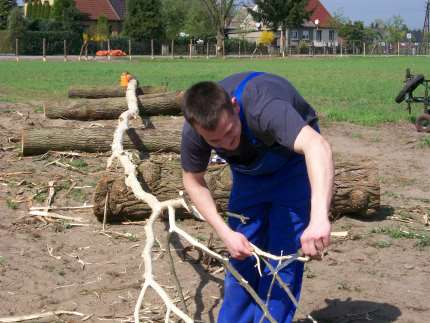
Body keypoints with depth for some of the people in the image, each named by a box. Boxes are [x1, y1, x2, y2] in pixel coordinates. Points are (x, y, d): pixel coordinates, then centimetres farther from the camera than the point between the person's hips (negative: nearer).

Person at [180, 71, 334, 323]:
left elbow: (318, 146, -59)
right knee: (242, 255, 3)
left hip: (293, 162, -4)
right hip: (249, 169, 4)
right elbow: (193, 180, -9)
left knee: (282, 256, -9)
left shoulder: (262, 106, -44)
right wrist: (225, 233, -21)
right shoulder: (193, 132, -27)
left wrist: (319, 217, -74)